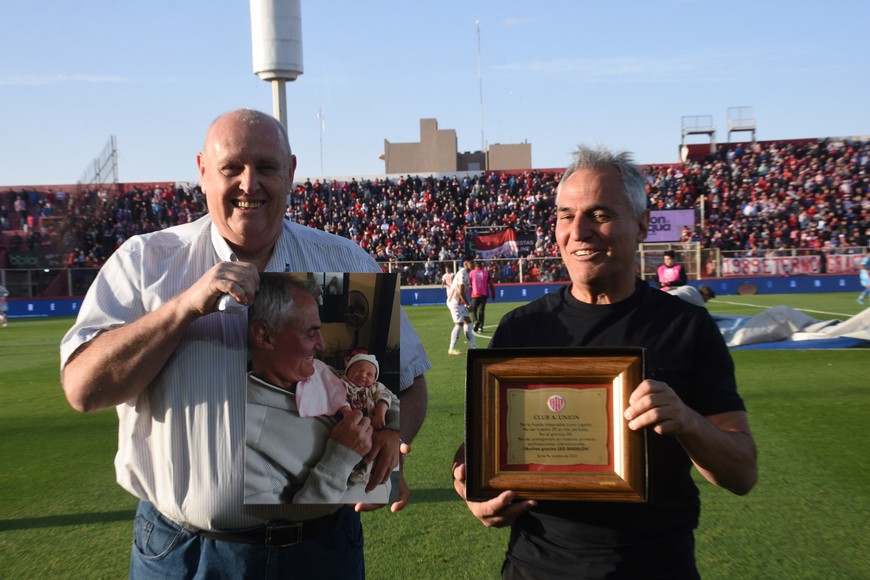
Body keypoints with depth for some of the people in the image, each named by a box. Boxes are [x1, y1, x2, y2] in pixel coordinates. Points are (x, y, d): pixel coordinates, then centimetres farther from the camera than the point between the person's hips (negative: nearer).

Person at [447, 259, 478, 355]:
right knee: (459, 324, -9)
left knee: (467, 321, 10)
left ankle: (474, 347, 13)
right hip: (454, 302, -10)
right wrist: (468, 305, -16)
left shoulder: (466, 274, 13)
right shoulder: (463, 274, -18)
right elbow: (461, 292, -22)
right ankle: (451, 349, -1)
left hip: (460, 302, 10)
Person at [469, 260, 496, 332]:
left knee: (473, 309, 10)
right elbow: (491, 284, 5)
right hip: (484, 294, 2)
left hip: (475, 295, -2)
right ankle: (480, 327, 3)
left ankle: (476, 321, -18)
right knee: (481, 310, 8)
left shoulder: (471, 273, 2)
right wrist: (493, 294, 13)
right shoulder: (486, 273, 6)